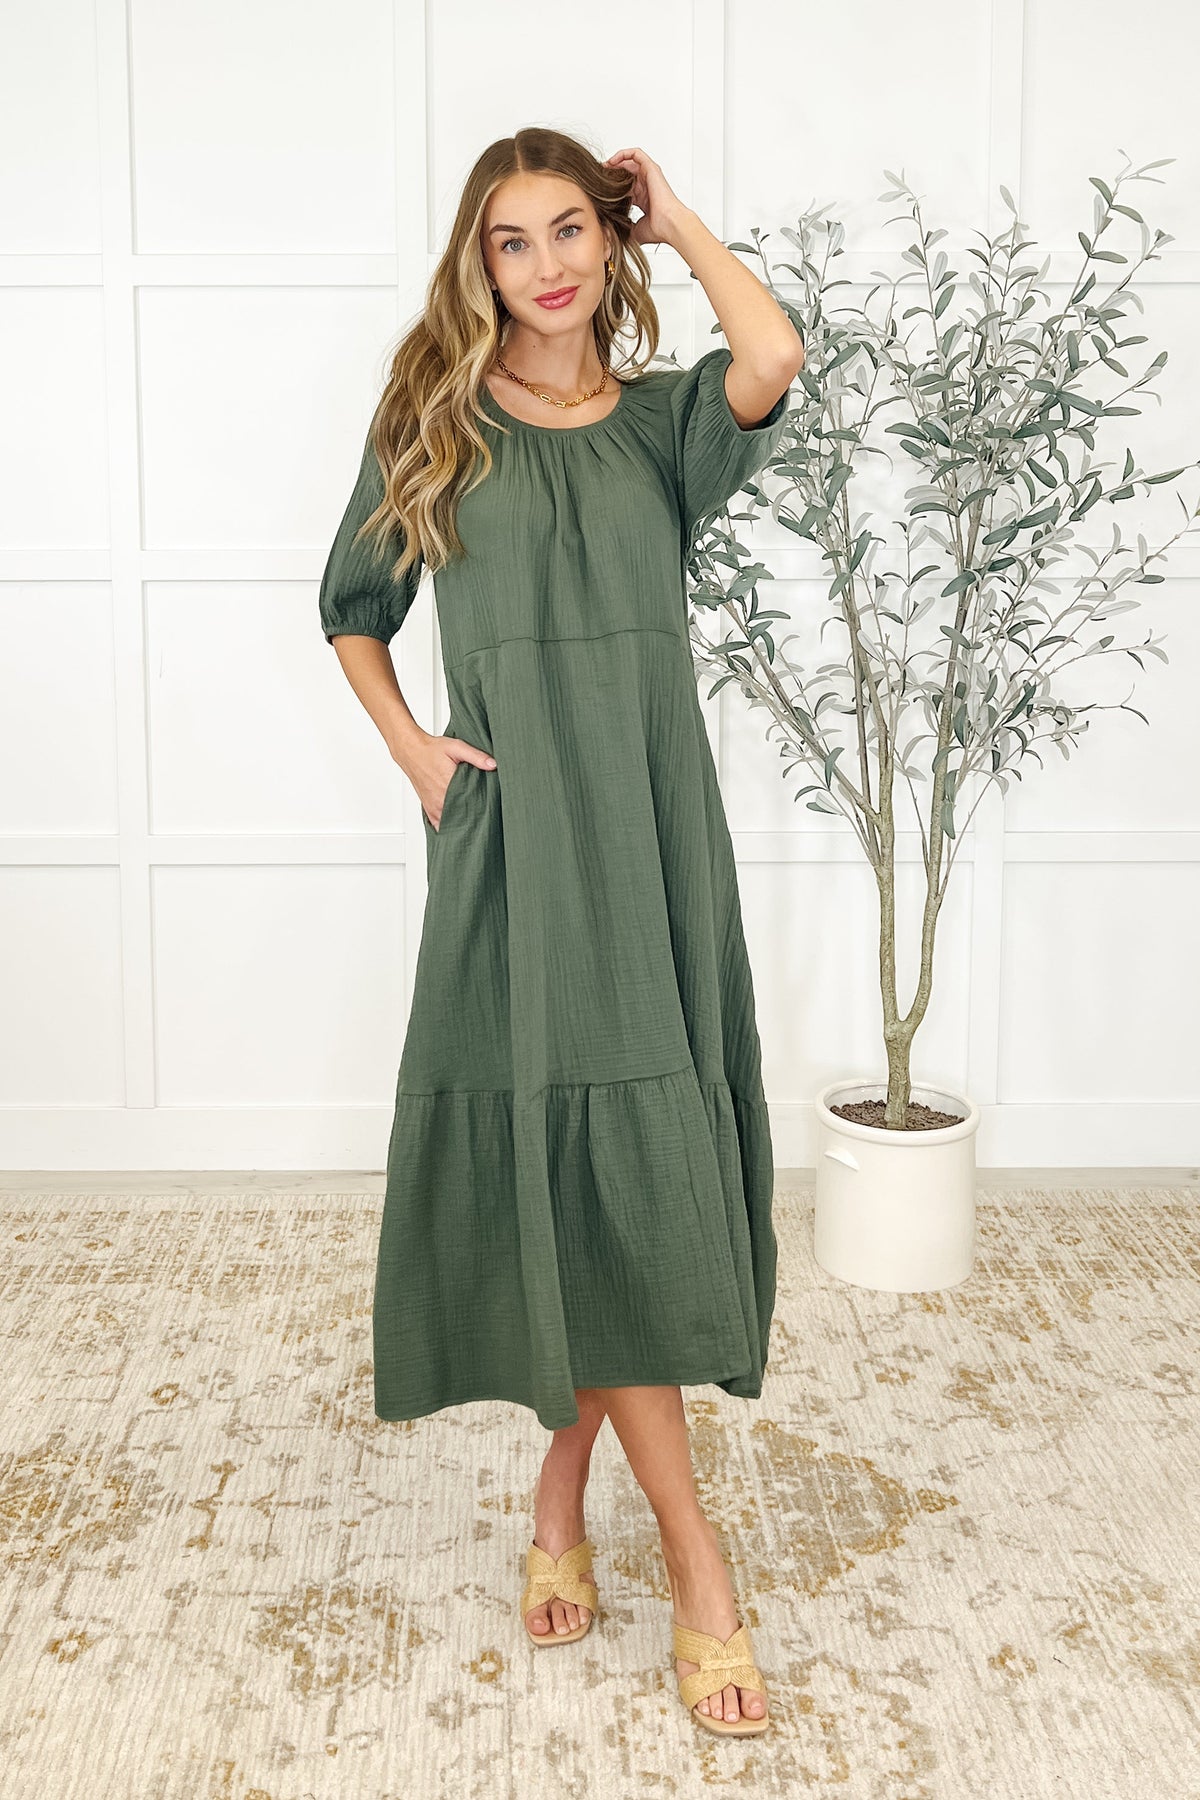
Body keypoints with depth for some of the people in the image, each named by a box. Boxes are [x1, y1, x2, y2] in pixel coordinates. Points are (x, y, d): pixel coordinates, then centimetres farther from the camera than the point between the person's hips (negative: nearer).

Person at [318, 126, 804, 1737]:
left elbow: (773, 361, -14)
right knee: (582, 1175, -7)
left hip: (651, 821, 2)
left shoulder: (662, 423, 9)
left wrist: (678, 219, 2)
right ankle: (696, 1569, 0)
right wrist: (406, 742, 2)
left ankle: (562, 1496, 23)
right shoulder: (432, 423, 8)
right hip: (510, 831, -2)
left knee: (642, 1162, 4)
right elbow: (352, 606, 18)